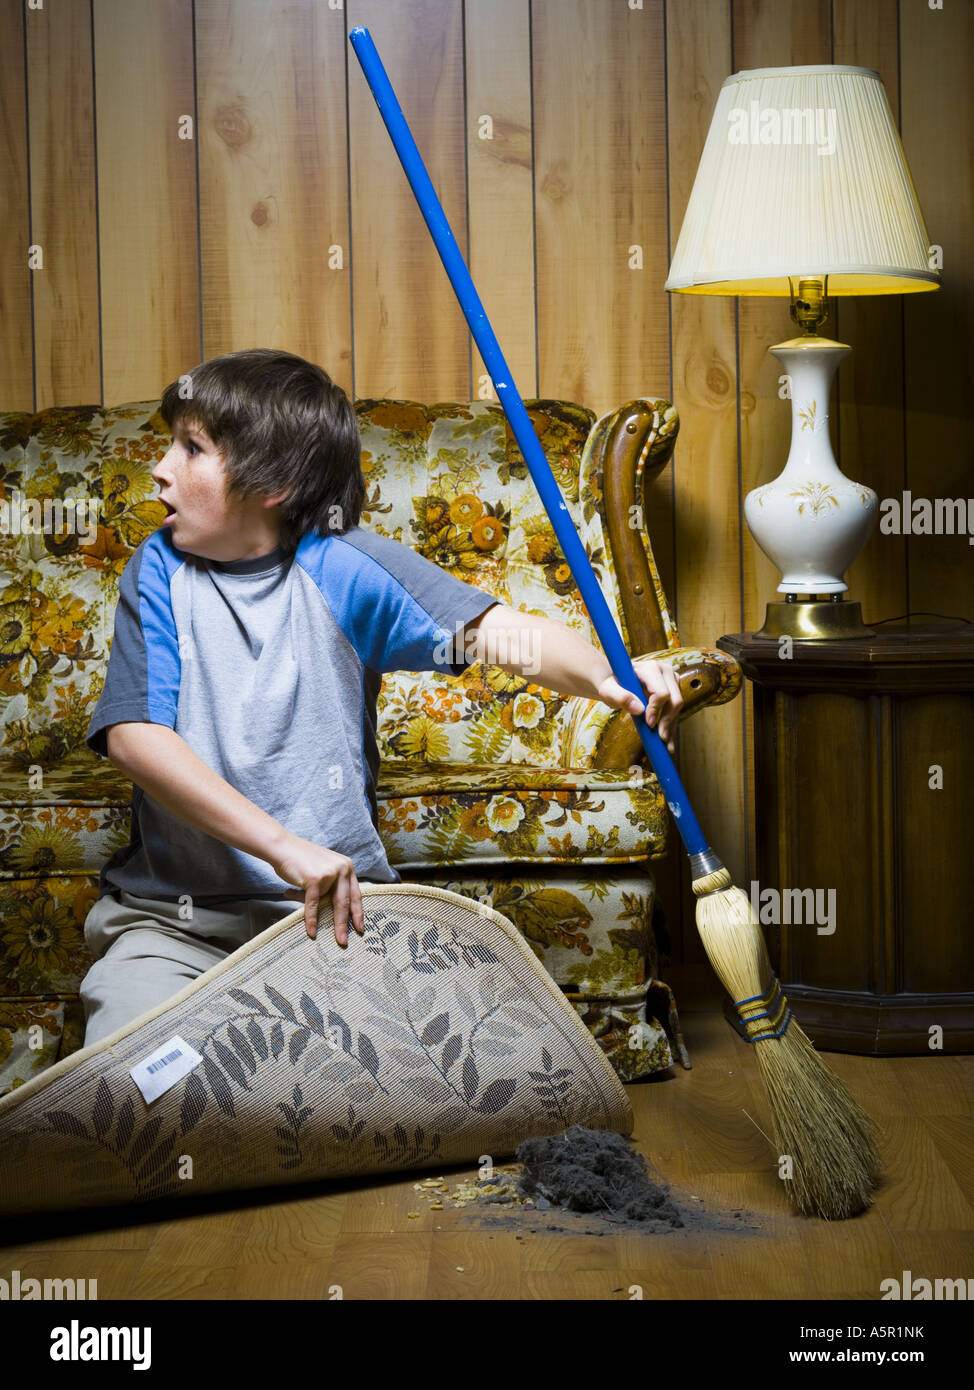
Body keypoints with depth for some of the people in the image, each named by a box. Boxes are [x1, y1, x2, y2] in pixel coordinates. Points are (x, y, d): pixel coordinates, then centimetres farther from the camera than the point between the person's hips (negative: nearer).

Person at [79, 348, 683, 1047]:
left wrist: (606, 676, -35)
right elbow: (134, 734, -12)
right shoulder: (161, 569, 0)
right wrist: (282, 846, -23)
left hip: (334, 905, 0)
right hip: (172, 916, 0)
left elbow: (495, 628, -13)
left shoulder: (342, 565, -3)